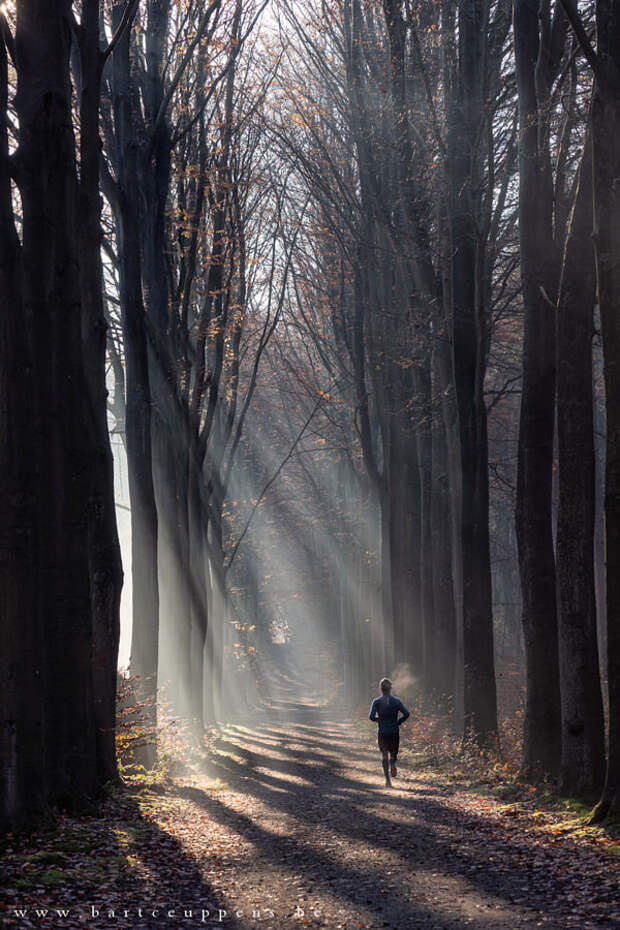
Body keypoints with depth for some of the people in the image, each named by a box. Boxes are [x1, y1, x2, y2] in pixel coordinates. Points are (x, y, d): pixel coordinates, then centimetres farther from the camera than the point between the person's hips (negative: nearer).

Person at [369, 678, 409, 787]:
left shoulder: (377, 702, -5)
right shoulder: (396, 701, -3)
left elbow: (371, 717, -11)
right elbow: (406, 714, -11)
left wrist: (379, 719, 9)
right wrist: (398, 722, 4)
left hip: (382, 732, 0)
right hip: (394, 732, 0)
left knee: (384, 754, 9)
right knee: (393, 753, 14)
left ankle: (387, 779, -1)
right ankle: (393, 764, -21)